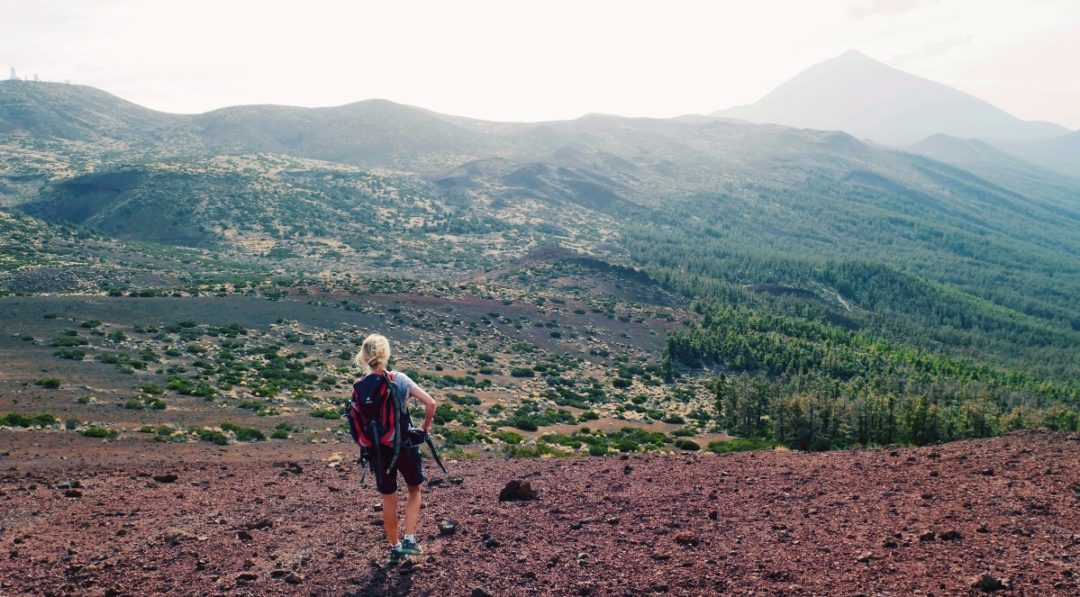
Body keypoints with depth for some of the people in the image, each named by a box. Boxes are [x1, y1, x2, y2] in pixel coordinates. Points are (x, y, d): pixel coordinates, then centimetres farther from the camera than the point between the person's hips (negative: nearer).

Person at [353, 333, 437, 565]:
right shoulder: (400, 380, -10)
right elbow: (430, 403, -16)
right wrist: (425, 427, 0)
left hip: (378, 449, 1)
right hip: (405, 445, -1)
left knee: (388, 500, 17)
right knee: (414, 491, 22)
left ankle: (395, 547, 29)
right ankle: (410, 539, 11)